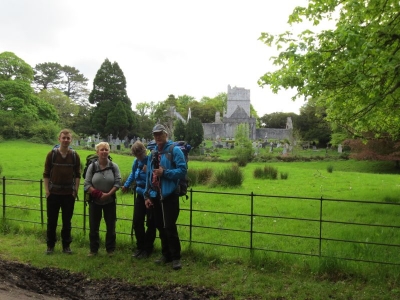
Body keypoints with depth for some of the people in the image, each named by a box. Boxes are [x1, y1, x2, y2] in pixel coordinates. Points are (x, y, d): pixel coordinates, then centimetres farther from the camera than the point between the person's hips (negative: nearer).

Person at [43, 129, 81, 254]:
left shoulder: (75, 156, 0)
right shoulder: (52, 154, -3)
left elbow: (77, 175, 4)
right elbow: (46, 174, 0)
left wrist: (76, 191, -1)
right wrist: (47, 190, -6)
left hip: (69, 193, 1)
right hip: (53, 193, 0)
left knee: (67, 221, 8)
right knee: (52, 221, 8)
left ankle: (66, 245, 19)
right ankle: (50, 245, 22)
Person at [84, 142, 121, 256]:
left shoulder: (114, 166, -3)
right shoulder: (92, 166, -4)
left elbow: (118, 182, -7)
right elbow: (87, 184, -6)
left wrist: (108, 194, -19)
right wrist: (99, 194, -17)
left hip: (110, 201, 0)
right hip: (95, 201, 0)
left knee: (110, 226, 7)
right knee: (93, 226, 7)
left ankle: (110, 249, 22)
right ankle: (93, 249, 22)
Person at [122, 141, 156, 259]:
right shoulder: (136, 161, 2)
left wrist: (147, 172, -30)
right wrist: (126, 185, 21)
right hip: (140, 195, 6)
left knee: (150, 223, 5)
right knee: (137, 222, 7)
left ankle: (147, 249, 20)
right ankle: (140, 247, 24)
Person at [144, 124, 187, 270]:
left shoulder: (175, 150, -7)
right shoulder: (153, 153, 13)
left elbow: (183, 170, -14)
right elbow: (149, 175, 14)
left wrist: (165, 172, -20)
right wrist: (147, 195, 10)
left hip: (170, 195, -7)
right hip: (156, 196, 7)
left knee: (170, 227, -6)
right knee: (160, 226, 13)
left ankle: (176, 257, 7)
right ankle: (166, 254, 27)